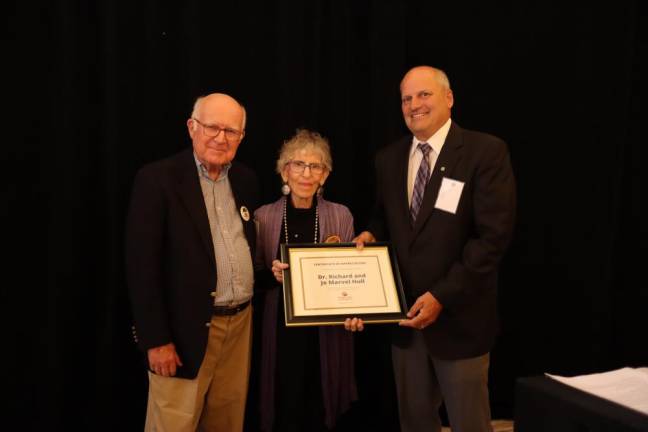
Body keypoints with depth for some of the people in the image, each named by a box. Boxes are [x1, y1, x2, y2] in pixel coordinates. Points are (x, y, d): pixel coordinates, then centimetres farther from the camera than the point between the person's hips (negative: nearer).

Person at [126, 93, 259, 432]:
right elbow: (142, 266, -13)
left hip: (241, 324, 6)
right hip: (187, 329, -6)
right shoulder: (157, 179, -10)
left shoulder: (246, 180, 9)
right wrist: (156, 339, -15)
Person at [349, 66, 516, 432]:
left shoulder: (486, 151, -11)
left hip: (458, 316, -5)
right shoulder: (389, 158, 8)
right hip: (403, 313, 5)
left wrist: (442, 296, -19)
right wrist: (370, 234, -4)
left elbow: (493, 236, -16)